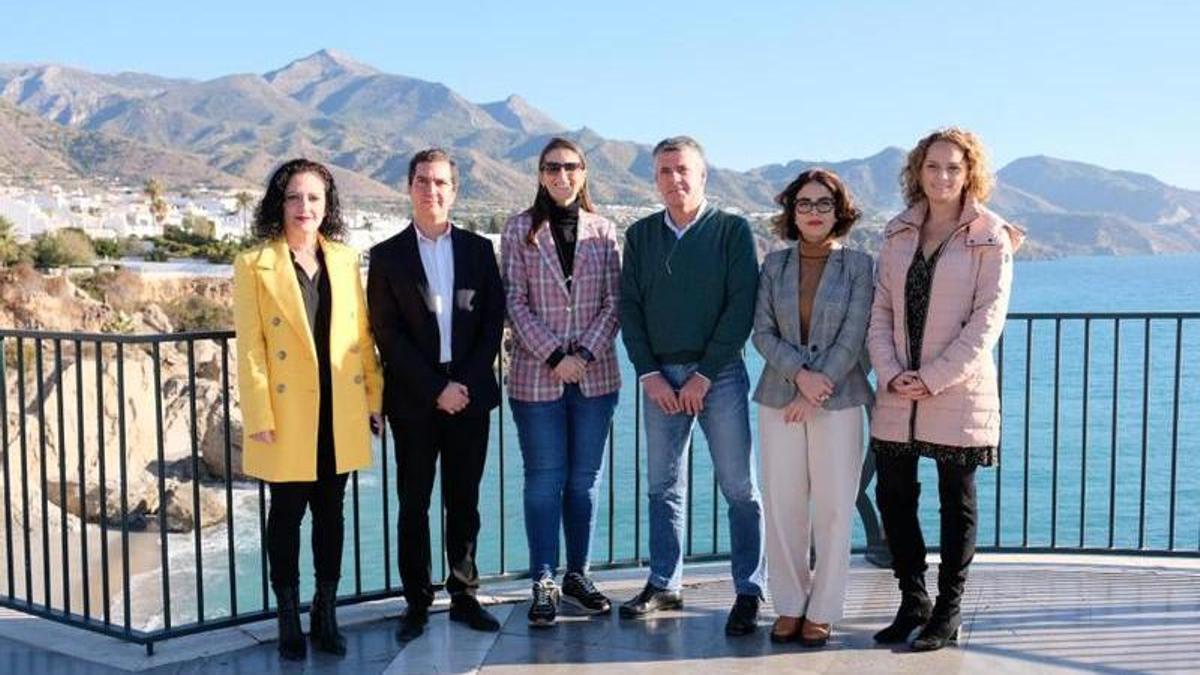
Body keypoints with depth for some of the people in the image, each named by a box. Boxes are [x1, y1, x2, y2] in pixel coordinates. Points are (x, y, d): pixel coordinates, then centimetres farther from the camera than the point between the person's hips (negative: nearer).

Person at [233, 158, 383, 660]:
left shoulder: (345, 260, 8)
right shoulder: (254, 266, -3)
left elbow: (362, 335, 10)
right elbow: (250, 347, -7)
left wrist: (374, 397, 7)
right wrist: (259, 417, -11)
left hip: (340, 412, 3)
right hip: (288, 413, -3)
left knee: (331, 512, 11)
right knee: (287, 515, 7)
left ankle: (326, 613, 25)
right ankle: (288, 618, 21)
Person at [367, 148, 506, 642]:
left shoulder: (478, 249, 7)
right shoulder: (387, 256, 1)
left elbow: (493, 322, 4)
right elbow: (387, 334, -5)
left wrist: (467, 383, -8)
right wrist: (436, 389, -12)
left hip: (470, 394, 2)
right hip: (414, 399, -1)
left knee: (464, 501, 9)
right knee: (414, 504, 6)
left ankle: (464, 596, 20)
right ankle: (417, 602, 16)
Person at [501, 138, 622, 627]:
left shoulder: (602, 232, 5)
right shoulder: (520, 230, 0)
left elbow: (613, 303, 2)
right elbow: (515, 302, -4)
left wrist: (585, 353, -12)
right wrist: (554, 356, -13)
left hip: (595, 375, 2)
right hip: (537, 376, -2)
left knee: (585, 479, 10)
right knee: (544, 480, 2)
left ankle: (577, 575, 22)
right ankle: (543, 584, 9)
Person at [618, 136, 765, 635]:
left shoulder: (732, 230, -1)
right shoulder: (640, 235, 10)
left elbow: (742, 305, -7)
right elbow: (629, 307, 7)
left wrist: (704, 374, -12)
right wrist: (649, 374, -3)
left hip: (719, 374, -3)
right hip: (659, 377, 4)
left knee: (738, 487, 1)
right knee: (663, 486, 10)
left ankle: (749, 593, 9)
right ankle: (664, 585, 21)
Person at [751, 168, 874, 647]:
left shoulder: (858, 265, 1)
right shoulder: (774, 265, 7)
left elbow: (853, 338, -6)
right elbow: (762, 332, 2)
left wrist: (815, 393, -12)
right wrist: (800, 374, -14)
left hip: (838, 401, -2)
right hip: (779, 399, 2)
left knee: (833, 510, 1)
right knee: (783, 507, 4)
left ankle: (822, 611, 14)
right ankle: (789, 606, 17)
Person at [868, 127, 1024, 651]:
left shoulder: (989, 239, -3)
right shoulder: (898, 234, 10)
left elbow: (987, 319, -9)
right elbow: (880, 310, 7)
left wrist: (933, 378, -15)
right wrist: (890, 373, -8)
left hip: (959, 392, -4)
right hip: (897, 394, 4)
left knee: (957, 504, 7)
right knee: (892, 498, 8)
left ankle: (948, 611, 21)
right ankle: (913, 602, 26)